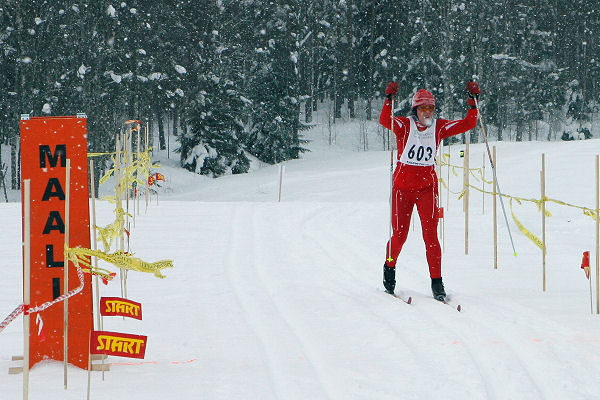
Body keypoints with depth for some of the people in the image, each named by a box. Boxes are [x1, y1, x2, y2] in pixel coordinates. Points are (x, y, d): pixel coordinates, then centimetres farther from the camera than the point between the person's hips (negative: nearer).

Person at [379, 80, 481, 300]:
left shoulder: (439, 127, 3)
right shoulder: (404, 125, -5)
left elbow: (468, 124, 1)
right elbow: (385, 121, -25)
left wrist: (473, 101, -9)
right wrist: (389, 100, -38)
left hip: (427, 187, 1)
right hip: (403, 187, -1)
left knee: (431, 235, -9)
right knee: (399, 235, 5)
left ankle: (436, 282, -6)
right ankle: (389, 267, 34)